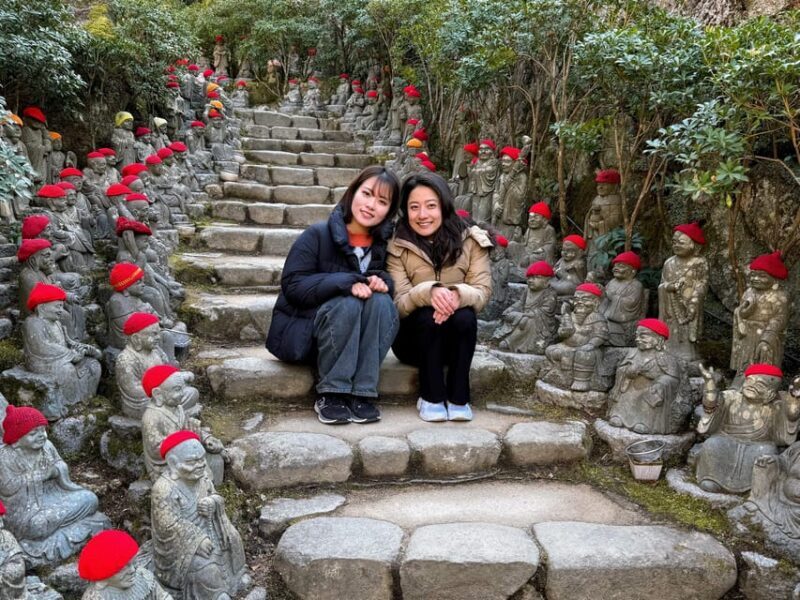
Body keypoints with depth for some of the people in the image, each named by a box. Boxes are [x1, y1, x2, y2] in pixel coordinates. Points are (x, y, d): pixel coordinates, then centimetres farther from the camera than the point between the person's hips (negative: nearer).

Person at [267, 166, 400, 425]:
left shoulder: (384, 243, 0)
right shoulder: (318, 236, -13)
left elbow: (392, 286, 4)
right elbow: (292, 286, -18)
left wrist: (383, 282, -21)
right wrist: (347, 283, -30)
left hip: (353, 340, 4)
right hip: (302, 333, -3)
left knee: (381, 302, -25)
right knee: (347, 303, -32)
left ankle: (362, 393, -24)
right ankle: (330, 394, -22)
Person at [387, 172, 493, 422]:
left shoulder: (471, 240, -5)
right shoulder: (397, 247, -8)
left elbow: (482, 291, -12)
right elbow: (399, 303, -15)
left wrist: (457, 295, -35)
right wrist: (429, 291, -37)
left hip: (457, 336, 1)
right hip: (414, 336, -1)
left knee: (465, 316, -30)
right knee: (429, 316, -32)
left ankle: (458, 397, -18)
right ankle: (431, 397, -18)